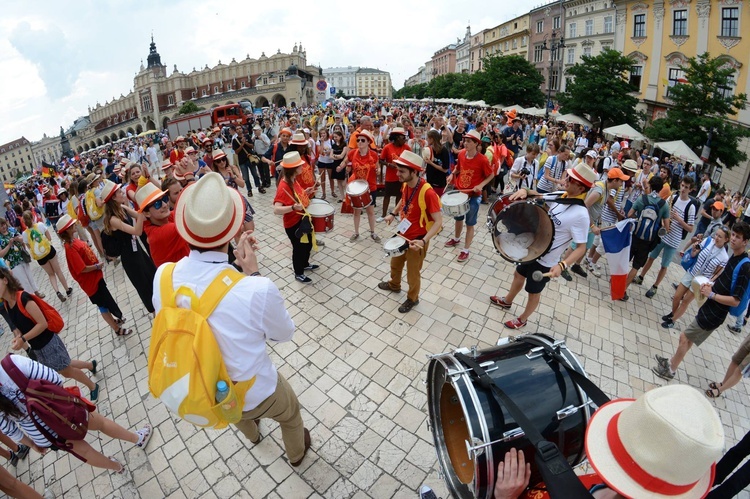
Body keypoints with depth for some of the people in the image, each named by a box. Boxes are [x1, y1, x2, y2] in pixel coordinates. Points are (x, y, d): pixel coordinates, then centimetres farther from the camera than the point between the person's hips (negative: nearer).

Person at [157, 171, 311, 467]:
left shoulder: (163, 276, -24)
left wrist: (236, 264, -6)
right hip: (254, 395, -4)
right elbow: (284, 333, -17)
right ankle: (296, 453, 62)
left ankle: (252, 435, 74)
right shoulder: (258, 290, -39)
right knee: (290, 412, 31)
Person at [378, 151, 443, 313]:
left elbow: (438, 222, -28)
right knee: (395, 263, 28)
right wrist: (393, 213, 7)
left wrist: (423, 241, -37)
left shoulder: (428, 192, -31)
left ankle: (412, 298, 40)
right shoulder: (405, 184, -6)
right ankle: (394, 285, 57)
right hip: (402, 235, 8)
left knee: (413, 273, 13)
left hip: (417, 241, -7)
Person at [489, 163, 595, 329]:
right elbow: (537, 195, 7)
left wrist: (562, 265, -39)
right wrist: (525, 191, -16)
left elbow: (581, 248, -26)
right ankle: (507, 301, 54)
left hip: (545, 262, -7)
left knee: (533, 292, 14)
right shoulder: (560, 197, -6)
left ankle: (522, 319, 39)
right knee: (518, 275, 28)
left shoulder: (580, 215, -28)